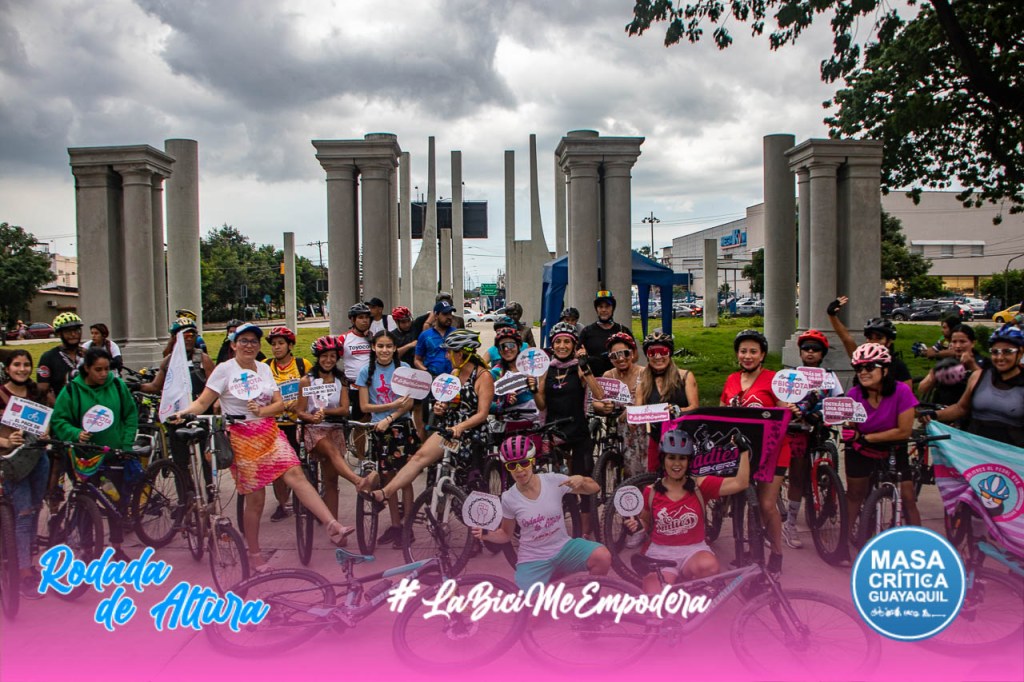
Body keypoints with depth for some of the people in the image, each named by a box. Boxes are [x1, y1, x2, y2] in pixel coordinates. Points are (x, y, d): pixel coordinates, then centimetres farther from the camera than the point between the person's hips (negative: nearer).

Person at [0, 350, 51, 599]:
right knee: (23, 513, -11)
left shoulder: (36, 393, 9)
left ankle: (28, 562, 26)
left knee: (34, 510, 12)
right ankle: (24, 574, -7)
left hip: (37, 456, 5)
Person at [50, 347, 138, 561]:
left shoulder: (117, 385, -1)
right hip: (85, 456, -1)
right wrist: (76, 434, -20)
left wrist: (127, 444, -2)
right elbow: (58, 421, -2)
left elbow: (131, 414, 6)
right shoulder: (72, 389, -5)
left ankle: (117, 547, 24)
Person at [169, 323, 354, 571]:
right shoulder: (225, 369, -4)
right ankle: (254, 553, 20)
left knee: (295, 474, -17)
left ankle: (333, 525, -25)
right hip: (242, 437, -3)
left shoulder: (264, 369, 10)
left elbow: (279, 404, 7)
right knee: (255, 498, 0)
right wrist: (184, 412, -28)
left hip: (269, 433, 4)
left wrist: (261, 411, -13)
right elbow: (202, 403, -8)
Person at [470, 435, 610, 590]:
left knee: (603, 557, -26)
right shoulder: (509, 498, -9)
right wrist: (486, 534, -15)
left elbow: (595, 488, -1)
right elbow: (506, 535, 6)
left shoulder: (554, 481, -10)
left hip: (563, 548, 0)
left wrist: (581, 480, -24)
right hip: (533, 560, 0)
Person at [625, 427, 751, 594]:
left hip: (694, 550, 0)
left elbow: (740, 483, -11)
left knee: (709, 566, -36)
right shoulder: (651, 491, 1)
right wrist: (637, 525, -7)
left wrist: (744, 450, -9)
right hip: (660, 553, 0)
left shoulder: (700, 485, -2)